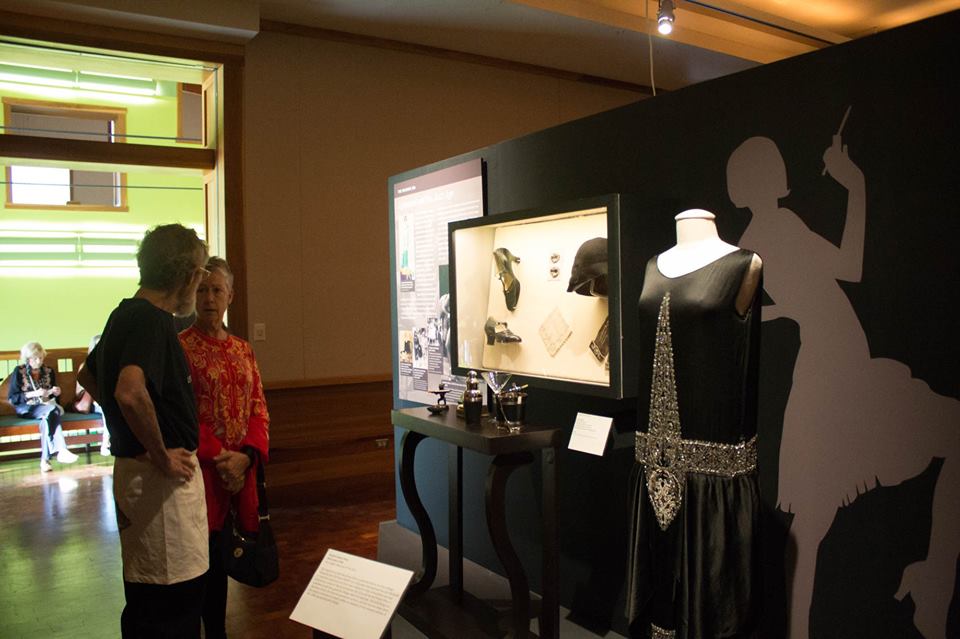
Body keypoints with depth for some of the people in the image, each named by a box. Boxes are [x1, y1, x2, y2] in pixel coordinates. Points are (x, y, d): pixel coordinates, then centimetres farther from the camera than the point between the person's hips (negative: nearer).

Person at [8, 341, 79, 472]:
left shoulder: (49, 372, 15)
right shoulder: (19, 372, 3)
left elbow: (53, 397, 22)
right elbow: (12, 398, -3)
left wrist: (55, 393, -3)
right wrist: (33, 394, -16)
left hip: (45, 407, 3)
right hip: (26, 409, -3)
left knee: (48, 417, -35)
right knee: (53, 410, -35)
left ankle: (45, 459, -42)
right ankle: (60, 451, -45)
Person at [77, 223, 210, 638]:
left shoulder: (126, 314, 11)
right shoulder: (152, 320, -19)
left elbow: (87, 376, 26)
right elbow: (130, 393, -35)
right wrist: (162, 456, -21)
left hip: (135, 466, 10)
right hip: (160, 478, -10)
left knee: (149, 601, 20)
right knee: (168, 602, -1)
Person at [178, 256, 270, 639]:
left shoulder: (242, 349, 11)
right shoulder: (180, 346, -5)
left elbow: (259, 408, 7)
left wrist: (247, 455, -8)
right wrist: (218, 458, -15)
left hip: (242, 467, 5)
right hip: (202, 469, -5)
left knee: (225, 553, 11)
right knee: (208, 554, 0)